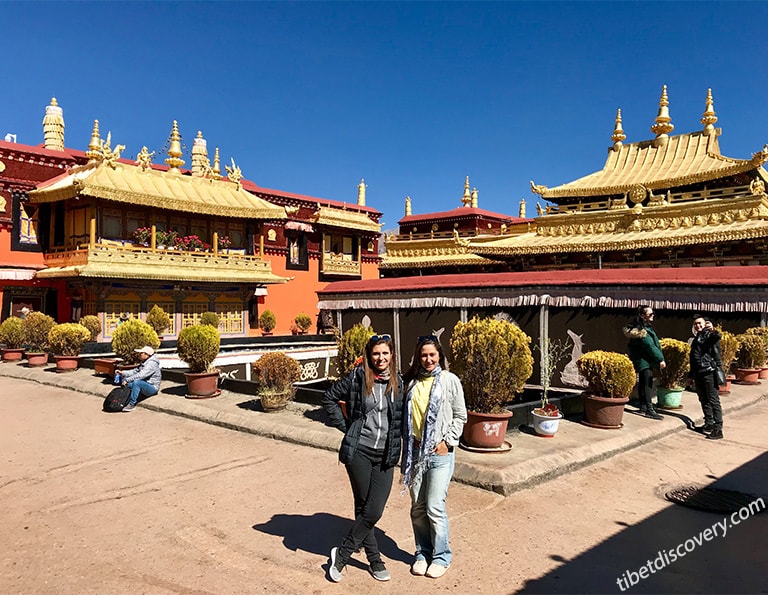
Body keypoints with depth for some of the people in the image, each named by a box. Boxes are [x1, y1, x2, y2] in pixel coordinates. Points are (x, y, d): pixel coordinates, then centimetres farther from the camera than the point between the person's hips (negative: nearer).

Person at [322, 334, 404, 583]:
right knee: (363, 509, 6)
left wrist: (398, 445, 4)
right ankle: (374, 559, 25)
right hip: (359, 452, -2)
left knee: (373, 512, 0)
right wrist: (345, 426, -1)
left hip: (385, 455, 2)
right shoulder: (357, 378, -6)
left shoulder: (398, 382, 1)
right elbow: (329, 398, 4)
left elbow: (403, 417, 13)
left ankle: (341, 554, 19)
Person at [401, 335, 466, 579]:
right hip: (414, 451, 4)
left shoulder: (450, 380, -3)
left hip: (439, 453, -3)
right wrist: (408, 441, 3)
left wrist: (448, 441, -7)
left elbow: (460, 416, 1)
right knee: (417, 508, 11)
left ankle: (441, 556, 15)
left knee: (435, 508, -4)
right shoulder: (411, 381, 6)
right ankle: (423, 553, 28)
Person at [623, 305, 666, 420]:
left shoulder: (638, 328, 12)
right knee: (648, 383, -11)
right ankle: (649, 409, -12)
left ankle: (643, 407, 21)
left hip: (642, 360, 11)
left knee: (642, 383, 14)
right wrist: (661, 359, -15)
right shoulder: (642, 331, -20)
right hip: (644, 361, -11)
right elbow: (650, 347, -20)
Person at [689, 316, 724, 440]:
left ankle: (718, 429, -9)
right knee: (703, 400, 14)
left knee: (713, 401, -8)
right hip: (698, 373, 8)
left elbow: (717, 337, -29)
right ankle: (709, 424, 23)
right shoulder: (696, 338, 21)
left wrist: (713, 331, -53)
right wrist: (692, 374, 22)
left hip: (709, 371, -8)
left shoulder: (709, 334, -3)